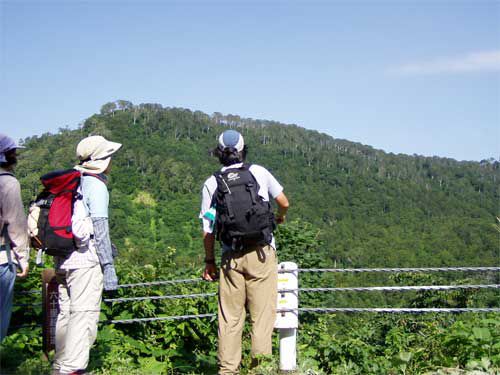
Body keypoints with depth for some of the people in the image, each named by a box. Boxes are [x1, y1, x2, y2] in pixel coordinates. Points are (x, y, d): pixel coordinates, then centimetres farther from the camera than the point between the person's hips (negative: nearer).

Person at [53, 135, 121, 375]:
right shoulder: (96, 185, -9)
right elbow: (100, 228, -13)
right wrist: (108, 266, -11)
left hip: (63, 259, 8)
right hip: (85, 259, -8)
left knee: (65, 314, 13)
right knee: (84, 314, -5)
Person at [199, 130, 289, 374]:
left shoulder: (211, 184, 3)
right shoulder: (259, 172, 1)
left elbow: (208, 229, 2)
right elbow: (284, 202, 12)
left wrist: (209, 261, 12)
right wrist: (281, 217, 34)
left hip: (231, 257, 1)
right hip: (261, 253, -1)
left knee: (230, 316, 8)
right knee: (262, 312, 3)